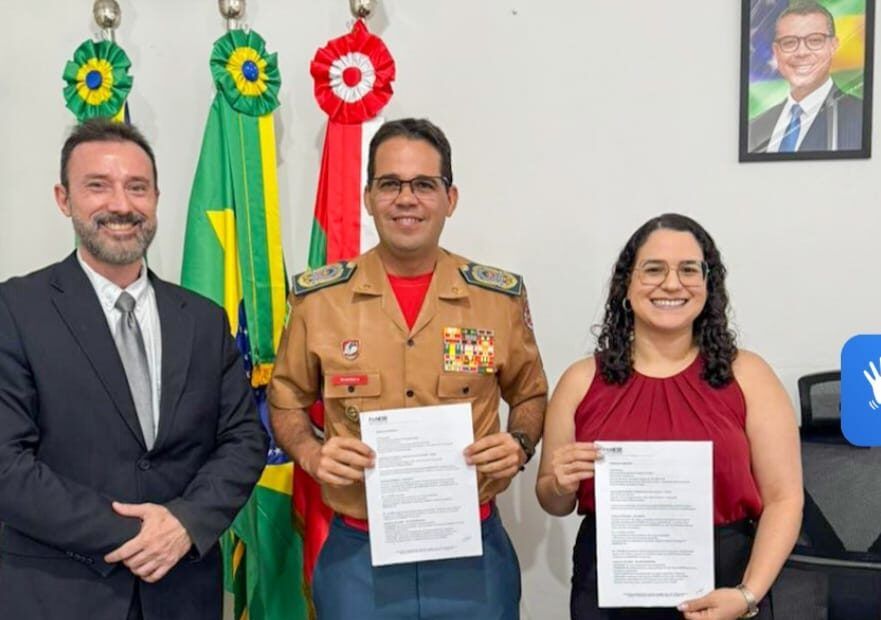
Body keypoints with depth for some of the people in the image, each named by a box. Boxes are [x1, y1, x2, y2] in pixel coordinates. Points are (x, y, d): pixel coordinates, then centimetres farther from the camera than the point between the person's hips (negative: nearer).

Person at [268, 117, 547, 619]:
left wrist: (520, 444, -8)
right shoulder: (319, 297, -3)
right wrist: (312, 454, -10)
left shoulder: (500, 297, -2)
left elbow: (530, 395, 12)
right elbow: (286, 403, 9)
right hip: (357, 552, 0)